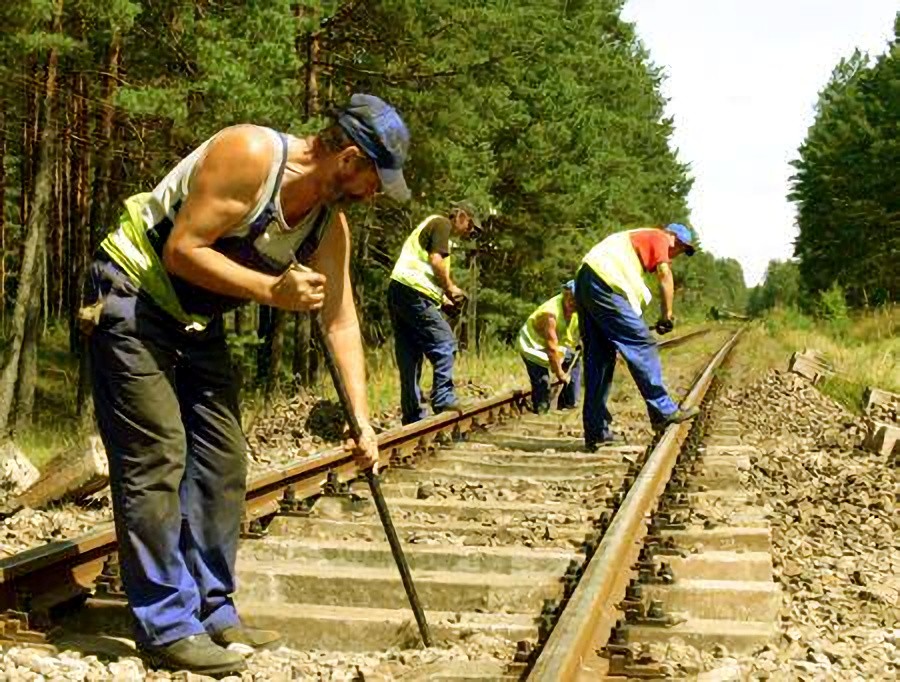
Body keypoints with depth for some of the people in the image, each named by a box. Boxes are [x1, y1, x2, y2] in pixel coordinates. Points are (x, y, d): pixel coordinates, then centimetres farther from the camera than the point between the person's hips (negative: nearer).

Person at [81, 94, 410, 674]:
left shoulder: (331, 225, -1)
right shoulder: (249, 154, -25)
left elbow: (341, 323, 2)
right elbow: (181, 250, -26)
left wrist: (362, 421, -2)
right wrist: (272, 290, -29)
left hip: (198, 319, 9)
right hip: (132, 295, -8)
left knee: (222, 458, 6)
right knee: (157, 455, -12)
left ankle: (213, 611, 16)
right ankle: (166, 625, -7)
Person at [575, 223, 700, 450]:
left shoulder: (640, 237, 32)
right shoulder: (659, 237, 6)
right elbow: (664, 273, -9)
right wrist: (667, 314, -5)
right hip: (605, 283, -10)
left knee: (599, 358, 9)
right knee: (641, 345, -6)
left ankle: (596, 431, 9)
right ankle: (663, 411, -5)